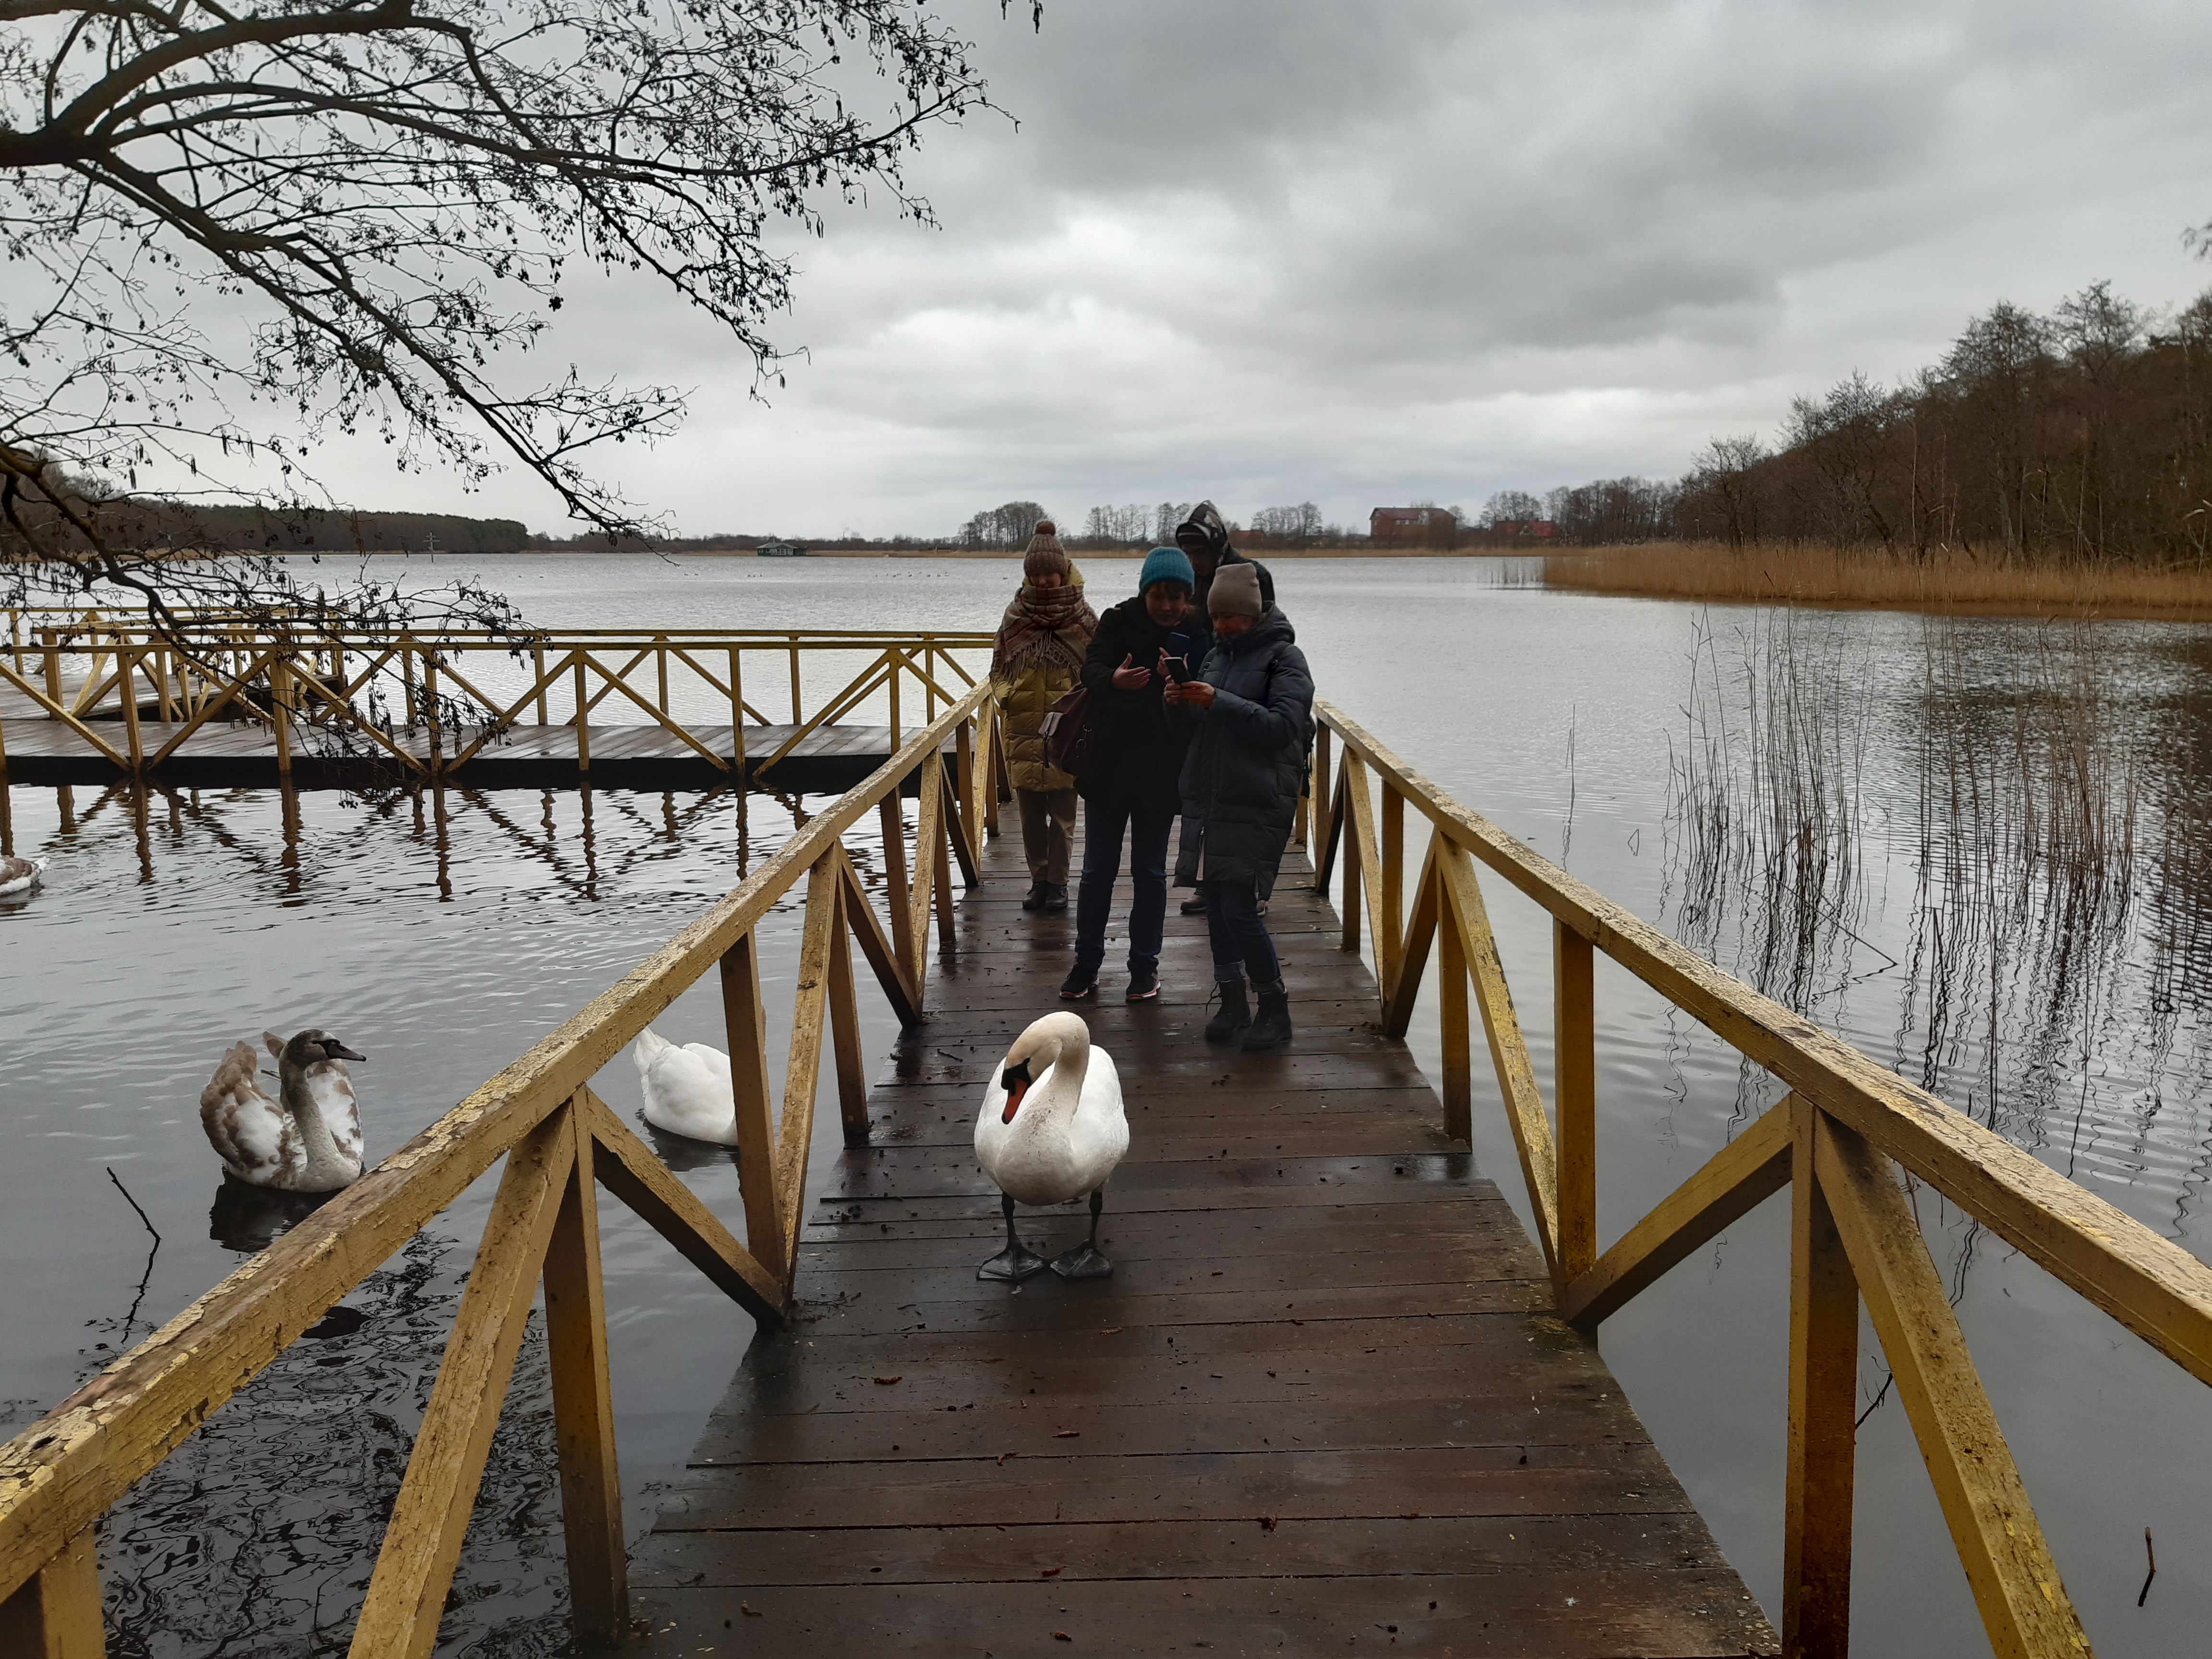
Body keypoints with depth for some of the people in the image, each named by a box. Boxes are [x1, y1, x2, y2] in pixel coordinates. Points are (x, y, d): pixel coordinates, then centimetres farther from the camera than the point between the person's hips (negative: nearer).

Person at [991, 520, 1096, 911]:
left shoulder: (1082, 618, 0)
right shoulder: (1015, 616, 5)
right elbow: (998, 665, 15)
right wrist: (1007, 695, -2)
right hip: (1023, 729, 2)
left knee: (1063, 813, 2)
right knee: (1031, 813, 7)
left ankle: (1058, 881, 12)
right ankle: (1039, 879, 18)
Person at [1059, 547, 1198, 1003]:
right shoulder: (1119, 620, -6)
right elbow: (1091, 669, -17)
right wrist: (1114, 680, -40)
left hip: (1161, 772, 0)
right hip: (1109, 764, 0)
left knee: (1150, 872, 9)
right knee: (1097, 871, 7)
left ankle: (1145, 966, 21)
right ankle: (1086, 964, 19)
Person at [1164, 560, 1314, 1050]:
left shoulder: (1285, 657, -5)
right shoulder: (1219, 653, 16)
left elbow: (1283, 726, -17)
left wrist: (1218, 702, -22)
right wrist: (1179, 703, 0)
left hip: (1257, 806, -7)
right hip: (1207, 801, 7)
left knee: (1240, 909, -11)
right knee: (1216, 904, 10)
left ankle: (1275, 1010, 5)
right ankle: (1233, 1004, 23)